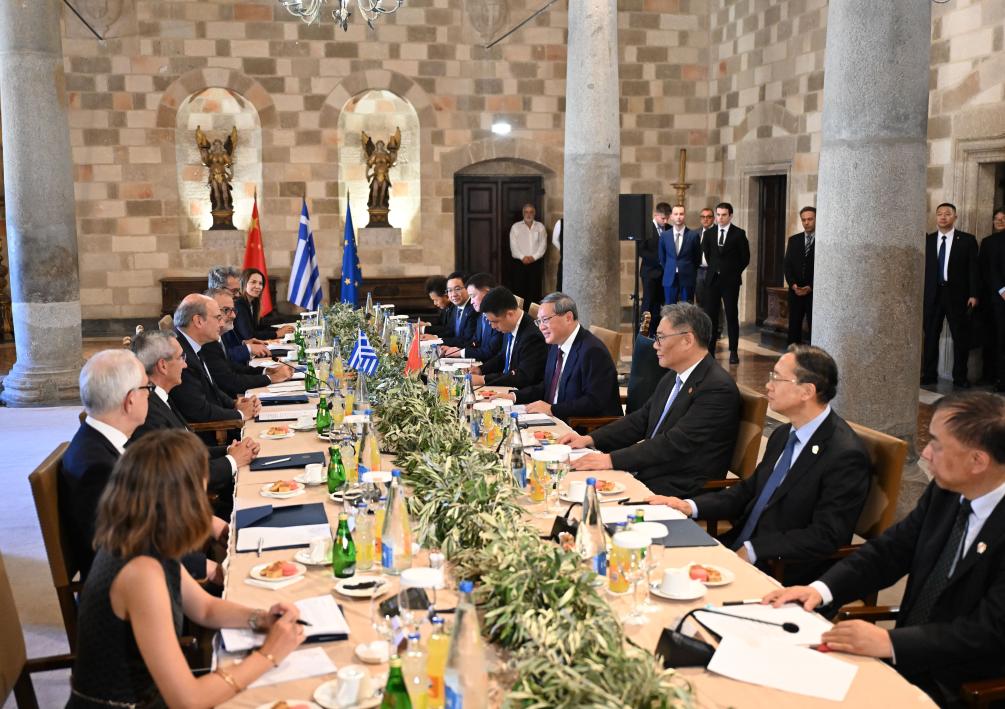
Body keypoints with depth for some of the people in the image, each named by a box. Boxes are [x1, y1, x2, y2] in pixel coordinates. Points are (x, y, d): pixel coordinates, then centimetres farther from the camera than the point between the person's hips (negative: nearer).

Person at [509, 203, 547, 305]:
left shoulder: (540, 227, 9)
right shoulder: (515, 227, 6)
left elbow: (543, 244, 1)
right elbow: (513, 245, -2)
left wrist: (534, 257, -11)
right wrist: (522, 257, -13)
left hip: (536, 262, 1)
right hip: (520, 263, -1)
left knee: (535, 289, 0)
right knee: (519, 289, -2)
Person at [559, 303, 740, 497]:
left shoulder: (718, 388, -17)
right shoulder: (672, 378, 12)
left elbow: (674, 444, -23)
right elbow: (639, 420, 16)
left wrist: (611, 460, -25)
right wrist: (590, 439, 3)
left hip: (679, 492, -8)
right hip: (645, 475, 8)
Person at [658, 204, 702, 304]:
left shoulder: (693, 235, -4)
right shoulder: (664, 235, 2)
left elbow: (697, 257, 7)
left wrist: (690, 272, 12)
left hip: (687, 278, -2)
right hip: (670, 278, 2)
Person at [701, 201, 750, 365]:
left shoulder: (739, 233, -3)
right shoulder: (709, 233, 8)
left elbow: (745, 257, 1)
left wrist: (734, 272, 2)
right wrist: (714, 268, 13)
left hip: (730, 280, -3)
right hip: (712, 279, 3)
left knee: (732, 316, 1)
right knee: (710, 316, 2)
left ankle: (734, 352, 7)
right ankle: (709, 350, 8)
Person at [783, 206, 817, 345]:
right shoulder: (793, 240, 11)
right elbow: (787, 264, 8)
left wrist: (811, 287, -13)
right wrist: (793, 284, -7)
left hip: (815, 292, -4)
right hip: (795, 291, 4)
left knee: (814, 328, -4)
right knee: (794, 327, 4)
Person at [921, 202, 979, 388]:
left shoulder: (967, 240, 2)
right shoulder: (927, 240, 7)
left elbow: (973, 268, 0)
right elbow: (922, 267, 6)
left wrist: (973, 294, -7)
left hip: (957, 294, -1)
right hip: (932, 294, 2)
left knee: (961, 337, 3)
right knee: (930, 336, 5)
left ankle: (960, 377, 11)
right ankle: (929, 374, 14)